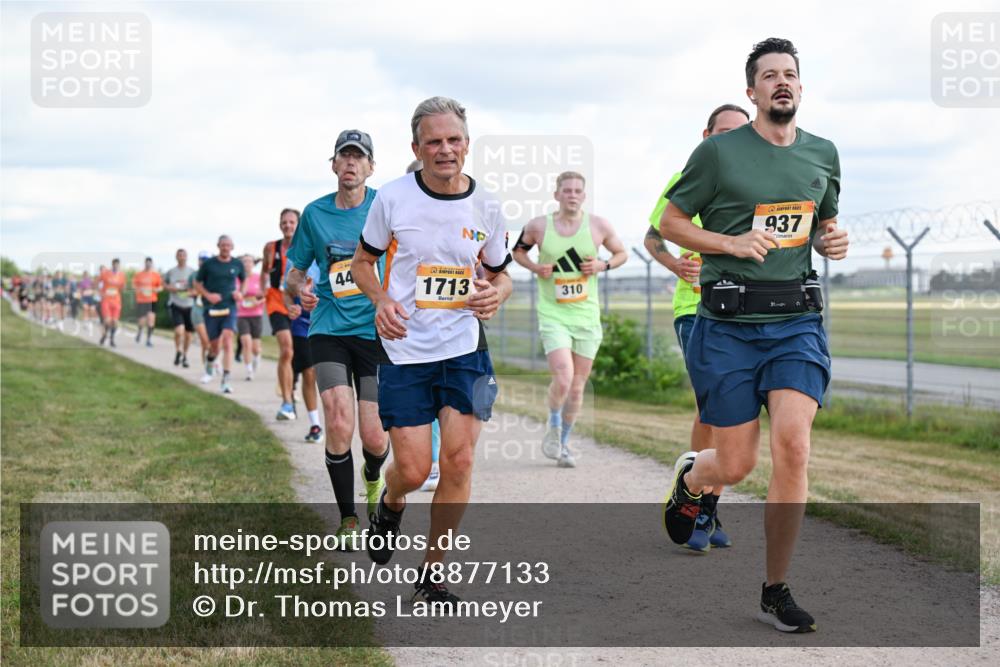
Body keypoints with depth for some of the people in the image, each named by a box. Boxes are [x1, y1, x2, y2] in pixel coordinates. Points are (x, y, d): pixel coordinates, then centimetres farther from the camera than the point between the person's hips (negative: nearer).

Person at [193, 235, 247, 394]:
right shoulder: (209, 264, -2)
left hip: (229, 307, 0)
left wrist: (241, 293, 2)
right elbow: (197, 282, 7)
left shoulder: (237, 264, 4)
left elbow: (244, 280, 22)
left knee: (227, 342, -16)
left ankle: (225, 380, -17)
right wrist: (208, 295, -10)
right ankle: (210, 359, 44)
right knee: (214, 344, 6)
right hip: (212, 308, 0)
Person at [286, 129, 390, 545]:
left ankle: (373, 477, 35)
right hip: (329, 330, 1)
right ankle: (347, 519, 2)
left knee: (374, 440, -3)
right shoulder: (315, 213, 5)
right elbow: (294, 270, 14)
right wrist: (300, 289, -8)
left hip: (378, 333, -1)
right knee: (339, 424, -16)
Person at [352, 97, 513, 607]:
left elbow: (501, 276, 15)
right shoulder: (393, 198, -5)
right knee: (413, 470, -4)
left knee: (458, 461, -7)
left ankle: (432, 574, 10)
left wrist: (495, 294, -10)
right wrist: (381, 299, -13)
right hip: (405, 350, -1)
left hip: (465, 349, 2)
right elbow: (362, 262, 8)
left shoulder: (486, 208, 1)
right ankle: (390, 507, 35)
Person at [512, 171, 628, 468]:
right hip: (553, 315, -2)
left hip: (587, 316, 2)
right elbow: (518, 251, 15)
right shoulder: (538, 226, -3)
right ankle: (553, 426, 10)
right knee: (563, 379, -20)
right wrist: (535, 267, -5)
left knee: (577, 387, 8)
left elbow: (622, 253, 14)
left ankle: (563, 443, 28)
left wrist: (603, 265, -6)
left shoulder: (599, 226, -1)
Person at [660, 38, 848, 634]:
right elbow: (670, 222, 3)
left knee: (793, 446, -15)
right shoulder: (719, 152, -4)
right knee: (735, 465, 1)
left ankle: (776, 592, -1)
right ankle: (690, 479, 42)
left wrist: (833, 241, 3)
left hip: (797, 322, 3)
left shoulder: (823, 154, 10)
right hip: (728, 326, -2)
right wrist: (730, 243, -12)